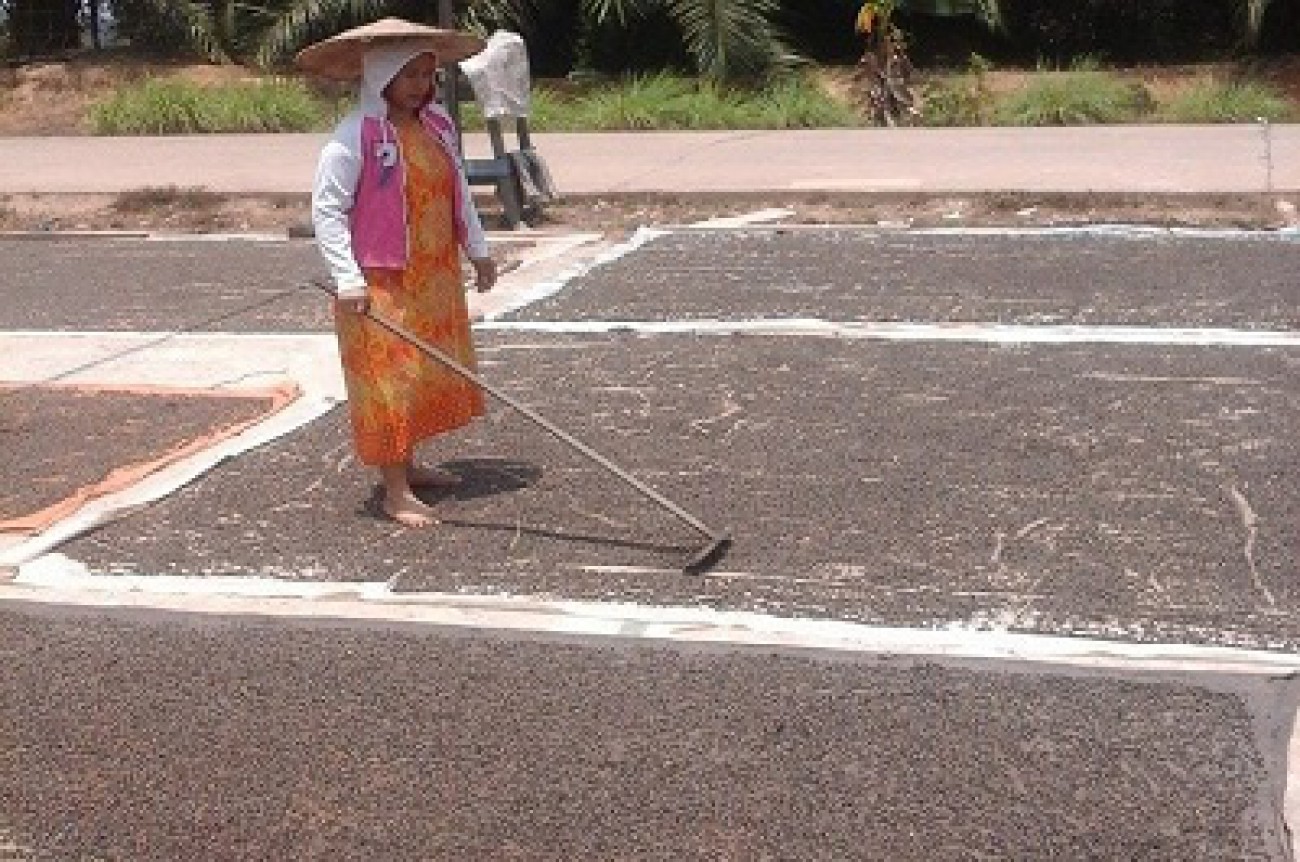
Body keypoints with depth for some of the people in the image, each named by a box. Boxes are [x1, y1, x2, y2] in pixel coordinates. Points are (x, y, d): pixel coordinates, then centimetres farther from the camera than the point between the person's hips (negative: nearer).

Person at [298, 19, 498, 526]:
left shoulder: (437, 126, 5)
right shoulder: (354, 137, -16)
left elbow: (458, 191, 17)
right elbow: (326, 209, -16)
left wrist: (477, 250, 21)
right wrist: (348, 279, -21)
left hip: (435, 280, 8)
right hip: (380, 284, -7)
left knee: (429, 374, 17)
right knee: (388, 381, -2)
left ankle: (408, 464, 34)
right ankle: (396, 493, 5)